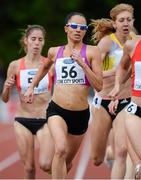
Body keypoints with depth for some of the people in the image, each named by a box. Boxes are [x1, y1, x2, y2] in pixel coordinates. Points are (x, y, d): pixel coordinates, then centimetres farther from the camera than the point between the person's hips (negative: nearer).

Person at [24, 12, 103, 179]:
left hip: (81, 114, 0)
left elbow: (99, 86, -9)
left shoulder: (92, 52, -2)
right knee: (61, 149, -28)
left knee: (67, 160, 14)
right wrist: (31, 87, 29)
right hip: (57, 110, 0)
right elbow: (45, 67, 32)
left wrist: (82, 63, -17)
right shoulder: (55, 52, 7)